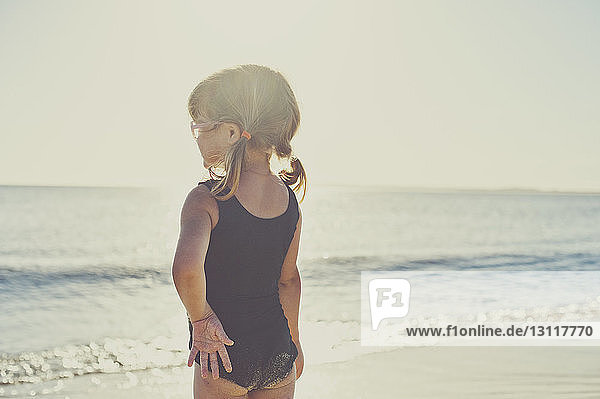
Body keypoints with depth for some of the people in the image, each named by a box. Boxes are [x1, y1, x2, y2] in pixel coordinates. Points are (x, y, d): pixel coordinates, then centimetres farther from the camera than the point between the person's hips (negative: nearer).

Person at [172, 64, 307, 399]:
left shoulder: (207, 199, -18)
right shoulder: (289, 199, -1)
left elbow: (187, 268, -37)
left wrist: (201, 317, -19)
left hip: (225, 358, -5)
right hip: (280, 355, 5)